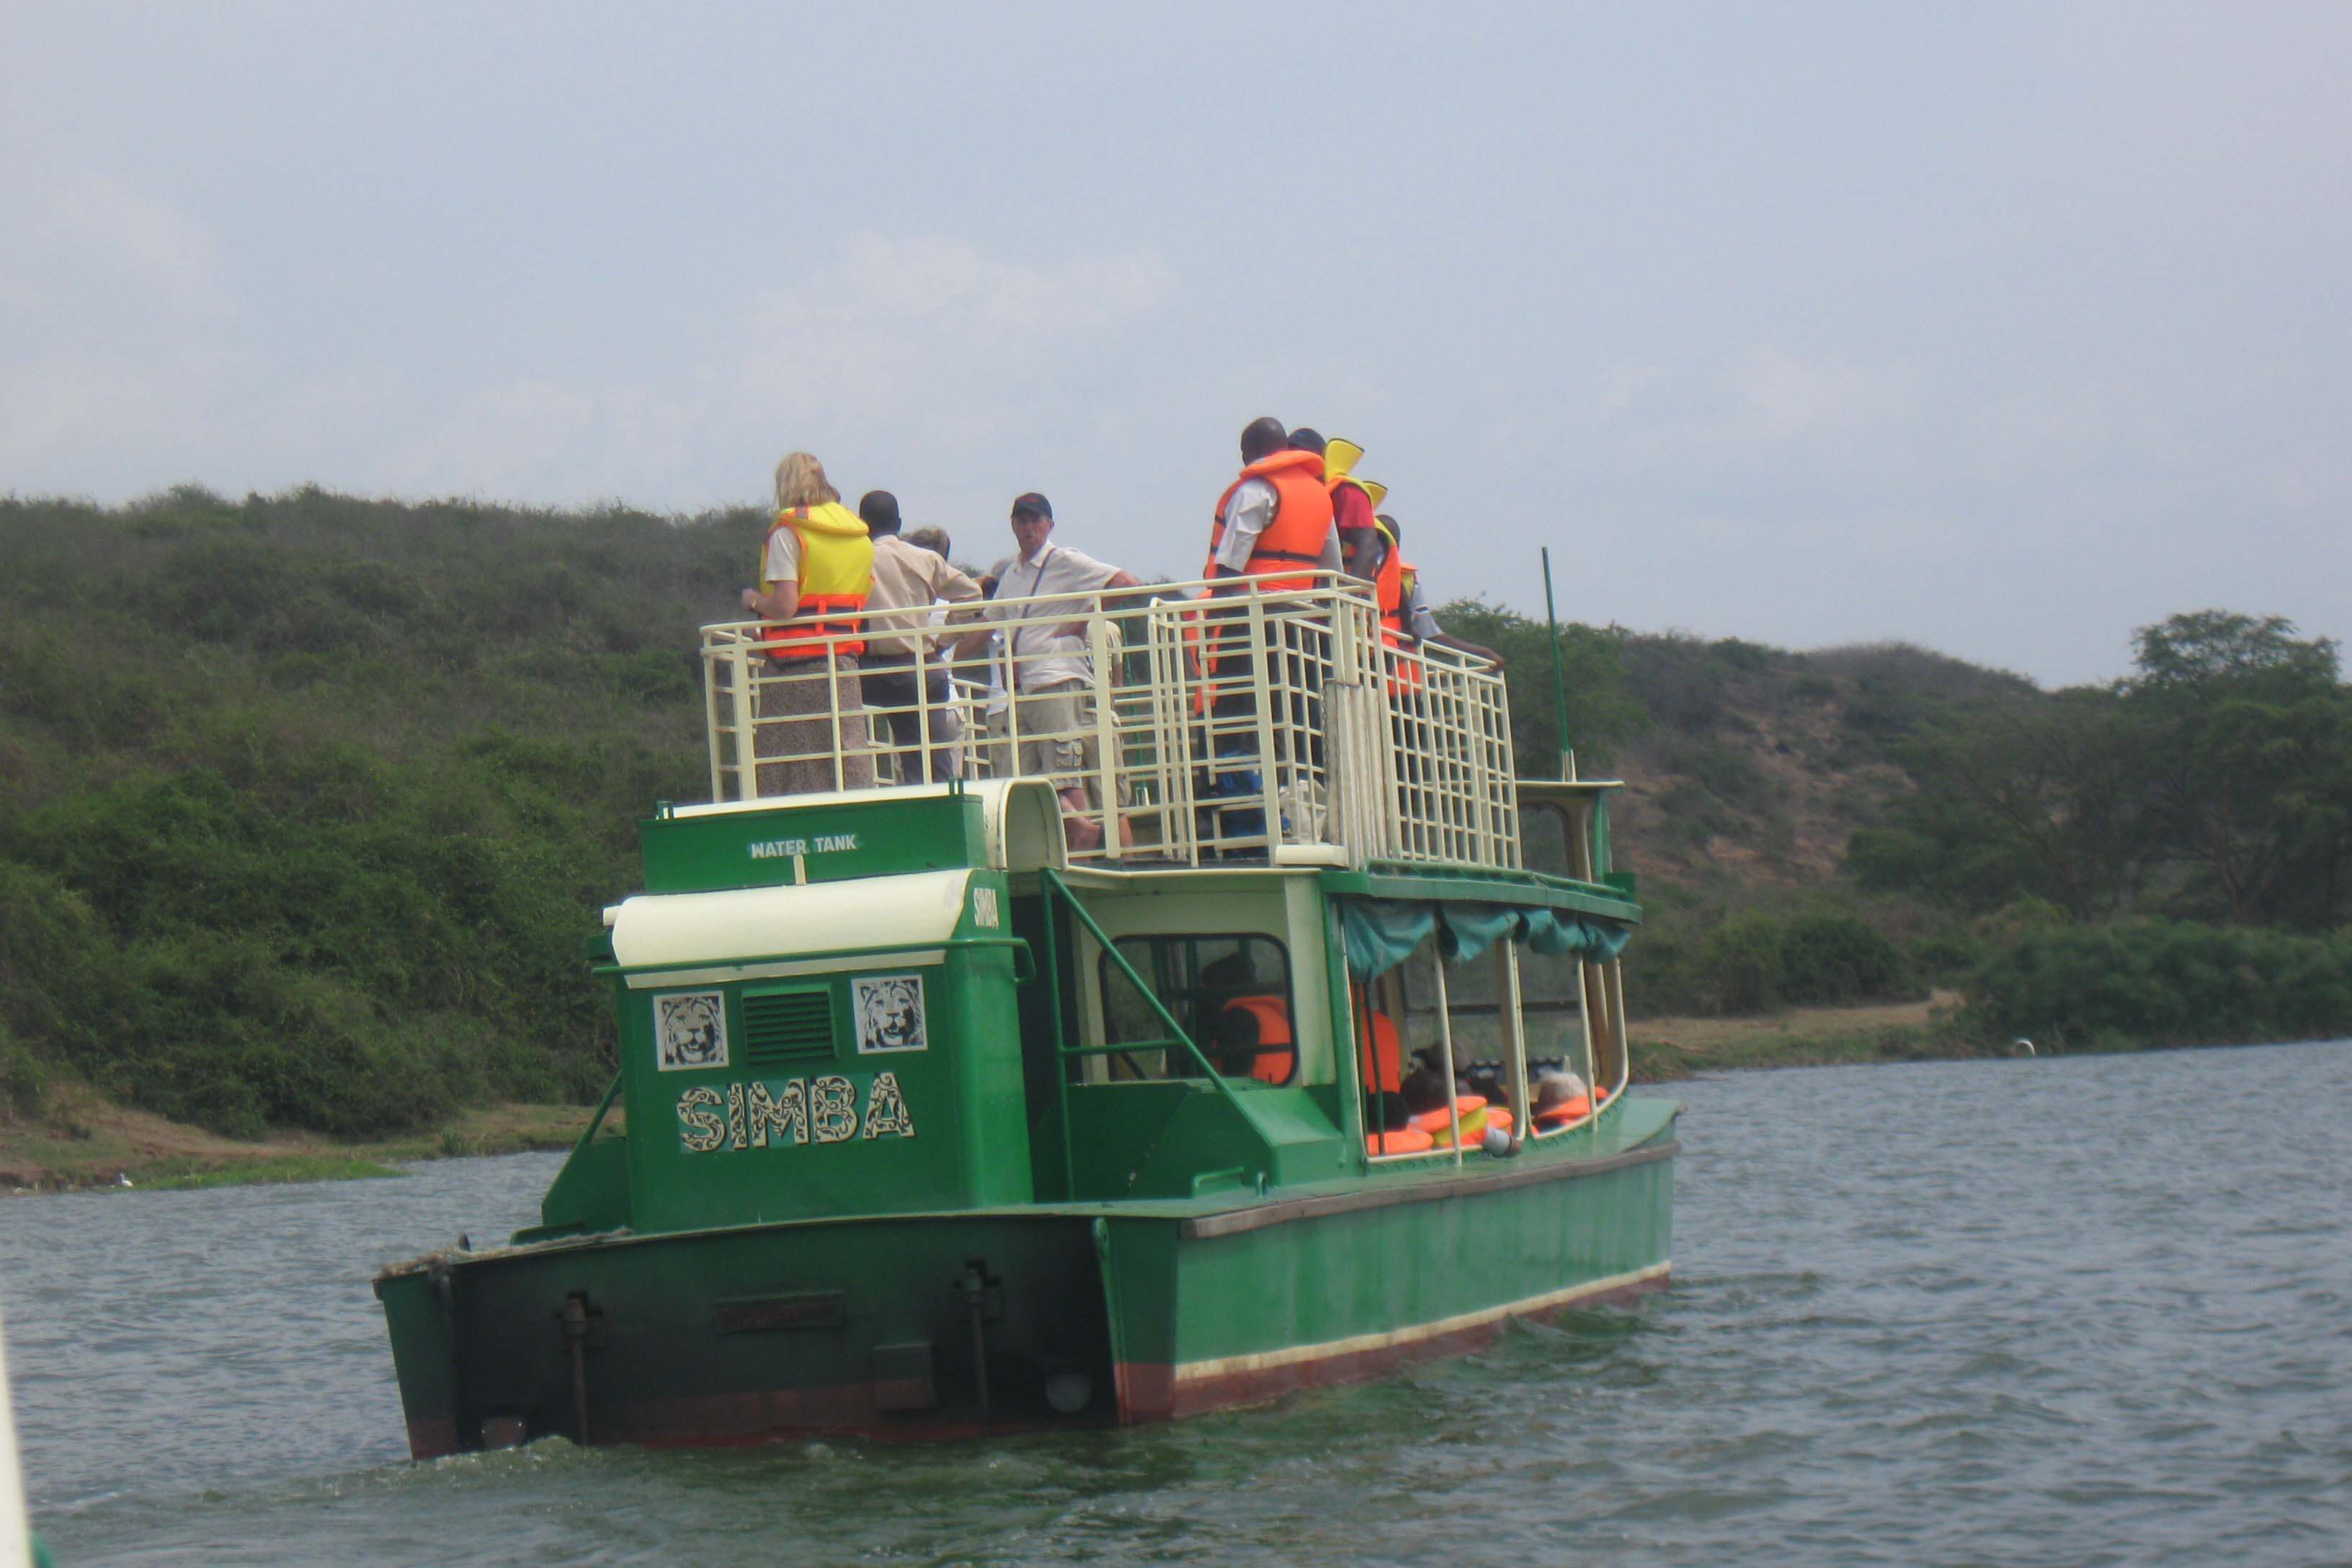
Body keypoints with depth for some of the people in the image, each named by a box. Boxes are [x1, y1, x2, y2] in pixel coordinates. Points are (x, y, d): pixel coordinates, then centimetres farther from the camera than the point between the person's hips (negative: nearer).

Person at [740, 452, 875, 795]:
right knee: (850, 763, 7)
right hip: (845, 663, 6)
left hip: (797, 664, -6)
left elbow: (784, 606, -16)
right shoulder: (858, 533, 12)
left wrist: (754, 600, 2)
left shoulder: (788, 531, -8)